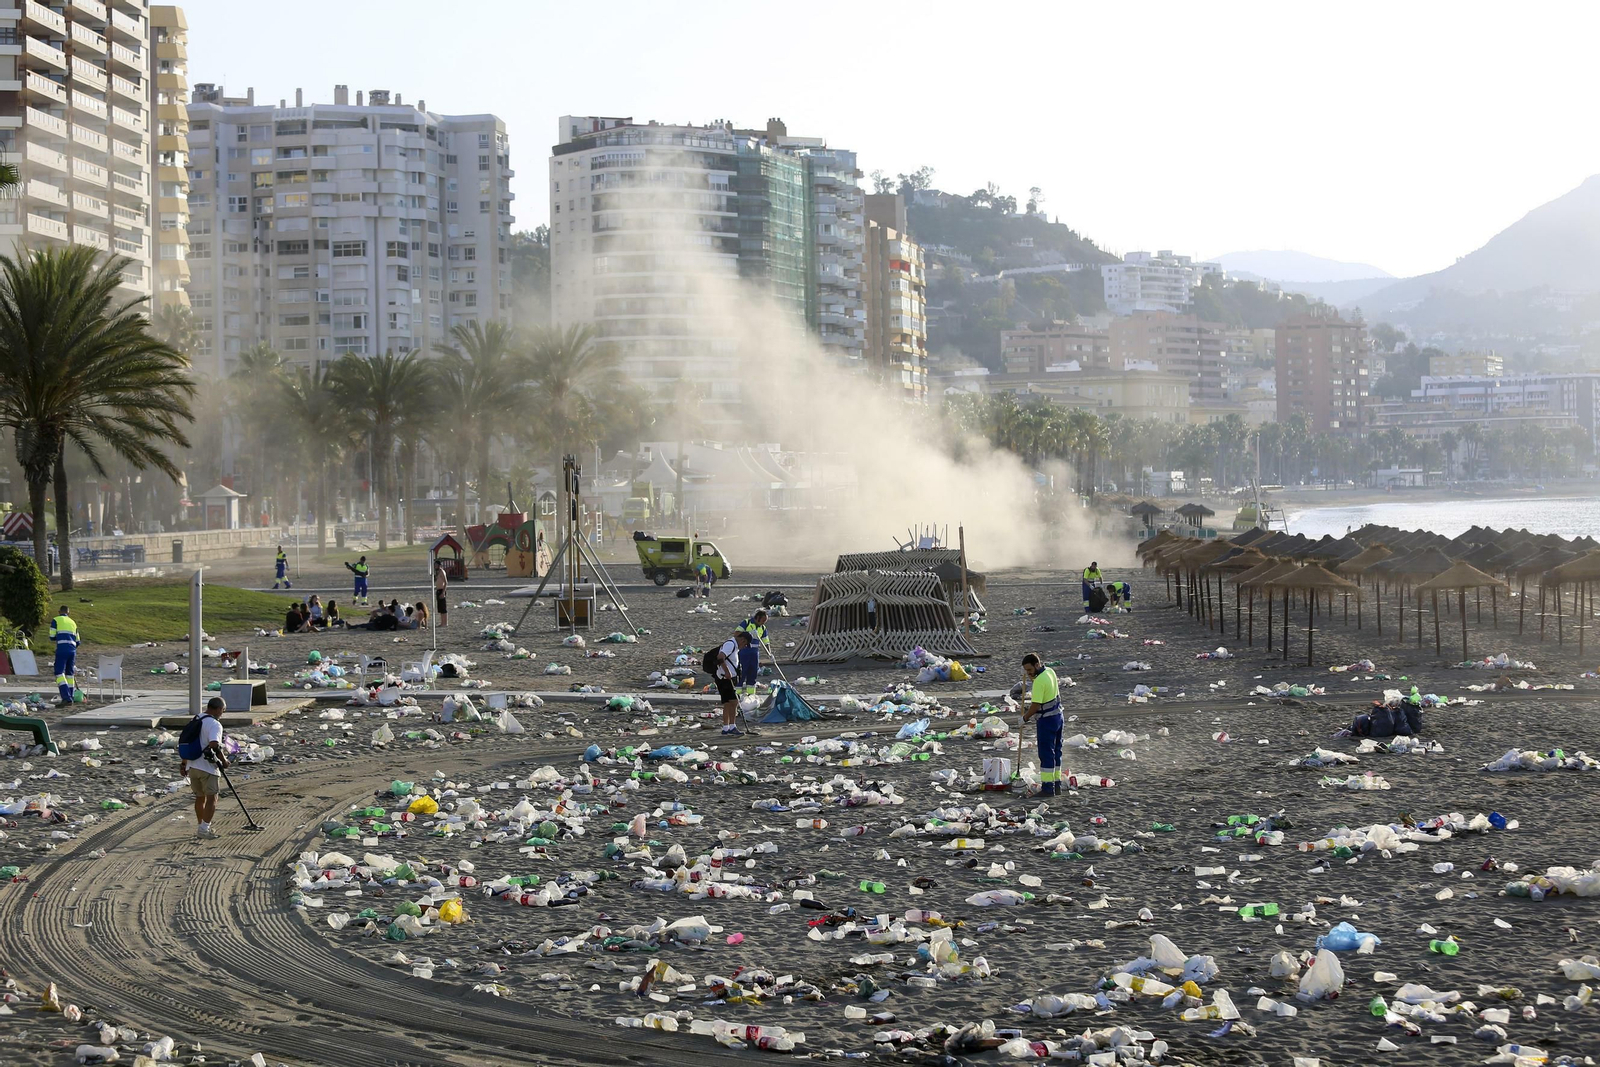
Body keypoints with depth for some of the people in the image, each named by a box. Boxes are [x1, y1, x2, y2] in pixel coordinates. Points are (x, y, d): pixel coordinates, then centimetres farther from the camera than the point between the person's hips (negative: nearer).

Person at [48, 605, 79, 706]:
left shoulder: (56, 620, 8)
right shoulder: (73, 622, 22)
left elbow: (52, 637, 3)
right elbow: (77, 642, 21)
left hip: (62, 649, -5)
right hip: (72, 650, 5)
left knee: (59, 673, -7)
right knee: (70, 674, 13)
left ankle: (66, 697, -20)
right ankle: (70, 697, 14)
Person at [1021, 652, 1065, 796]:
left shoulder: (1039, 681, -23)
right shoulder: (1050, 671, 6)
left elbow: (1036, 705, -22)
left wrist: (1024, 718, -8)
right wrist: (1029, 676, 13)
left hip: (1047, 720, -9)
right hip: (1058, 716, 9)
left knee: (1046, 753, -4)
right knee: (1056, 752, 13)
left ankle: (1047, 788, -4)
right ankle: (1057, 785, 18)